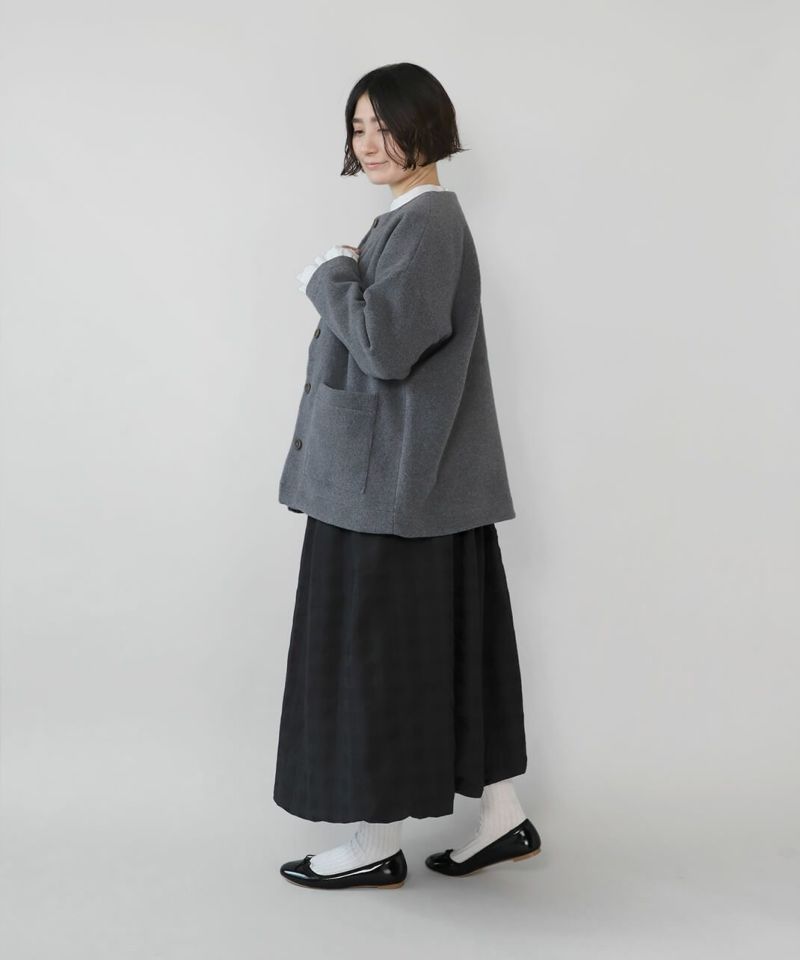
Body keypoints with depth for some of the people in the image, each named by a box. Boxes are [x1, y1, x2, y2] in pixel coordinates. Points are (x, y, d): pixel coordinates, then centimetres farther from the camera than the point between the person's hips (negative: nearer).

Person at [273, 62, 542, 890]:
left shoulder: (425, 223, -15)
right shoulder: (415, 218, 16)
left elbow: (385, 344, -23)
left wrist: (330, 273, -10)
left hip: (392, 478, -10)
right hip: (414, 473, 10)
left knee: (376, 645, -1)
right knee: (452, 639, 13)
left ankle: (378, 844, 12)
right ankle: (504, 817, 23)